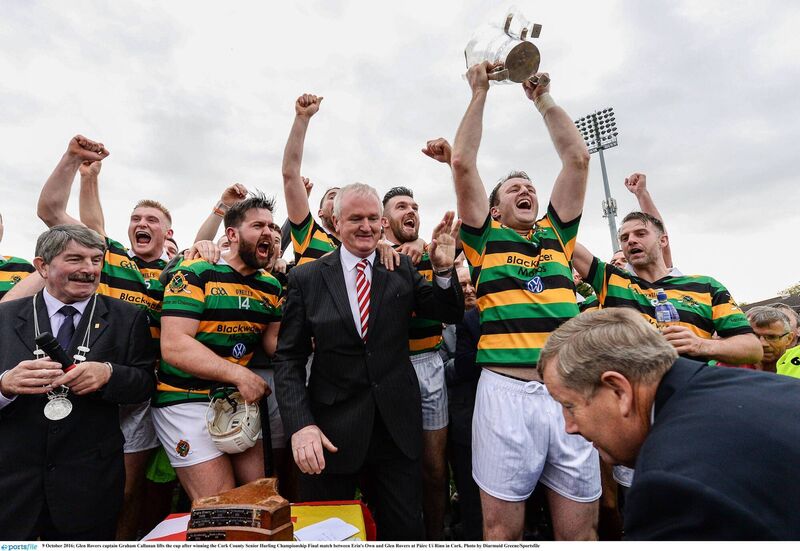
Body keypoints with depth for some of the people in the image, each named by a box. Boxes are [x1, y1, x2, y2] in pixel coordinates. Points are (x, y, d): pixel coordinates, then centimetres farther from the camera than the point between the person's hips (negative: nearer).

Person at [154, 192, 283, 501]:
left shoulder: (271, 286, 5)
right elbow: (174, 347, -21)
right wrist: (239, 374, -24)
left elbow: (273, 341, 5)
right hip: (188, 402, -6)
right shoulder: (195, 275, -14)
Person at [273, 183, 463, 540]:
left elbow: (450, 314, 0)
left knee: (406, 530, 17)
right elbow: (288, 358, -4)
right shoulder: (306, 278, -4)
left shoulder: (402, 269, 1)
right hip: (332, 429, -1)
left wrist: (444, 270, -18)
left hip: (397, 426, 1)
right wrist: (300, 424, -14)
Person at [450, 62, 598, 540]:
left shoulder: (556, 233, 17)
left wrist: (543, 99, 19)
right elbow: (463, 163, 1)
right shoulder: (487, 237, 8)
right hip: (506, 390, -3)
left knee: (580, 527, 12)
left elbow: (577, 159, 15)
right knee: (503, 527, 8)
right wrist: (480, 93, 9)